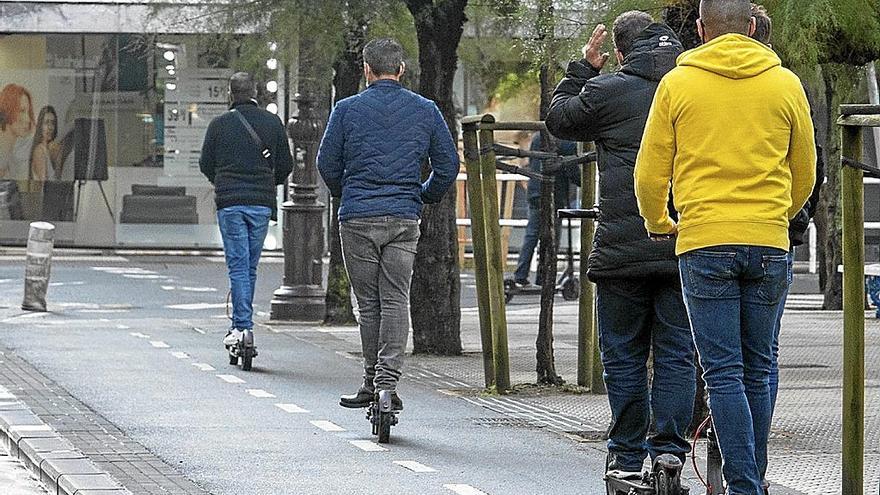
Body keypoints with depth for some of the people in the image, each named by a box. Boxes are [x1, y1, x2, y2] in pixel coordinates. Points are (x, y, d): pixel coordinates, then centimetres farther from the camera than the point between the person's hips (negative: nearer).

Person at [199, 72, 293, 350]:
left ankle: (243, 326, -14)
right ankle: (241, 323, 13)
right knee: (250, 267, 11)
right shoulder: (273, 123, 4)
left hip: (229, 202, -2)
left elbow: (205, 164, 6)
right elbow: (285, 165, 7)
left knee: (238, 266, -4)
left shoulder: (219, 124, 0)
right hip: (261, 203, 2)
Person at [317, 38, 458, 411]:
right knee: (396, 300, 1)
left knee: (368, 302, 6)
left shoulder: (348, 109, 0)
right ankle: (388, 380, -11)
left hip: (357, 218, -1)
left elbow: (327, 162, 4)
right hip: (404, 219, 1)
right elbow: (448, 164, 8)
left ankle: (373, 380, 10)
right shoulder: (425, 111, 6)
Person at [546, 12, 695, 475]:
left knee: (624, 355, 8)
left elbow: (559, 118, 13)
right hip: (684, 249, 2)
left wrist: (582, 69, 21)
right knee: (676, 353, 6)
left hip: (623, 247, -2)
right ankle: (668, 451, -1)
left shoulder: (607, 89, -4)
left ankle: (627, 457, 11)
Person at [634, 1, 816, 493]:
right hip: (770, 245, 2)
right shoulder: (786, 84, 6)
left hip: (704, 245, -2)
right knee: (758, 370, 12)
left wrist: (660, 224, 24)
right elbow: (805, 174, 15)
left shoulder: (677, 84, 1)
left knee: (724, 372, -3)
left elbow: (650, 174, 4)